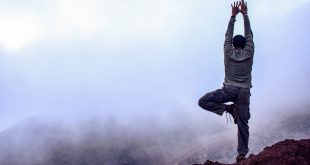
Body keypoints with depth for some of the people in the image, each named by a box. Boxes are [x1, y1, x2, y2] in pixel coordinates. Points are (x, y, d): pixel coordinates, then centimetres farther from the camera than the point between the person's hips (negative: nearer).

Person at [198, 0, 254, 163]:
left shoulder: (228, 53, 7)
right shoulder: (249, 53, 7)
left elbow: (228, 36, 16)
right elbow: (249, 35, 16)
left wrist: (233, 15, 19)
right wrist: (245, 14, 18)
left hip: (229, 89, -2)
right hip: (244, 92, 2)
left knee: (203, 101, 3)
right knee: (243, 124, 4)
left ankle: (228, 109, -9)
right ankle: (242, 153, -1)